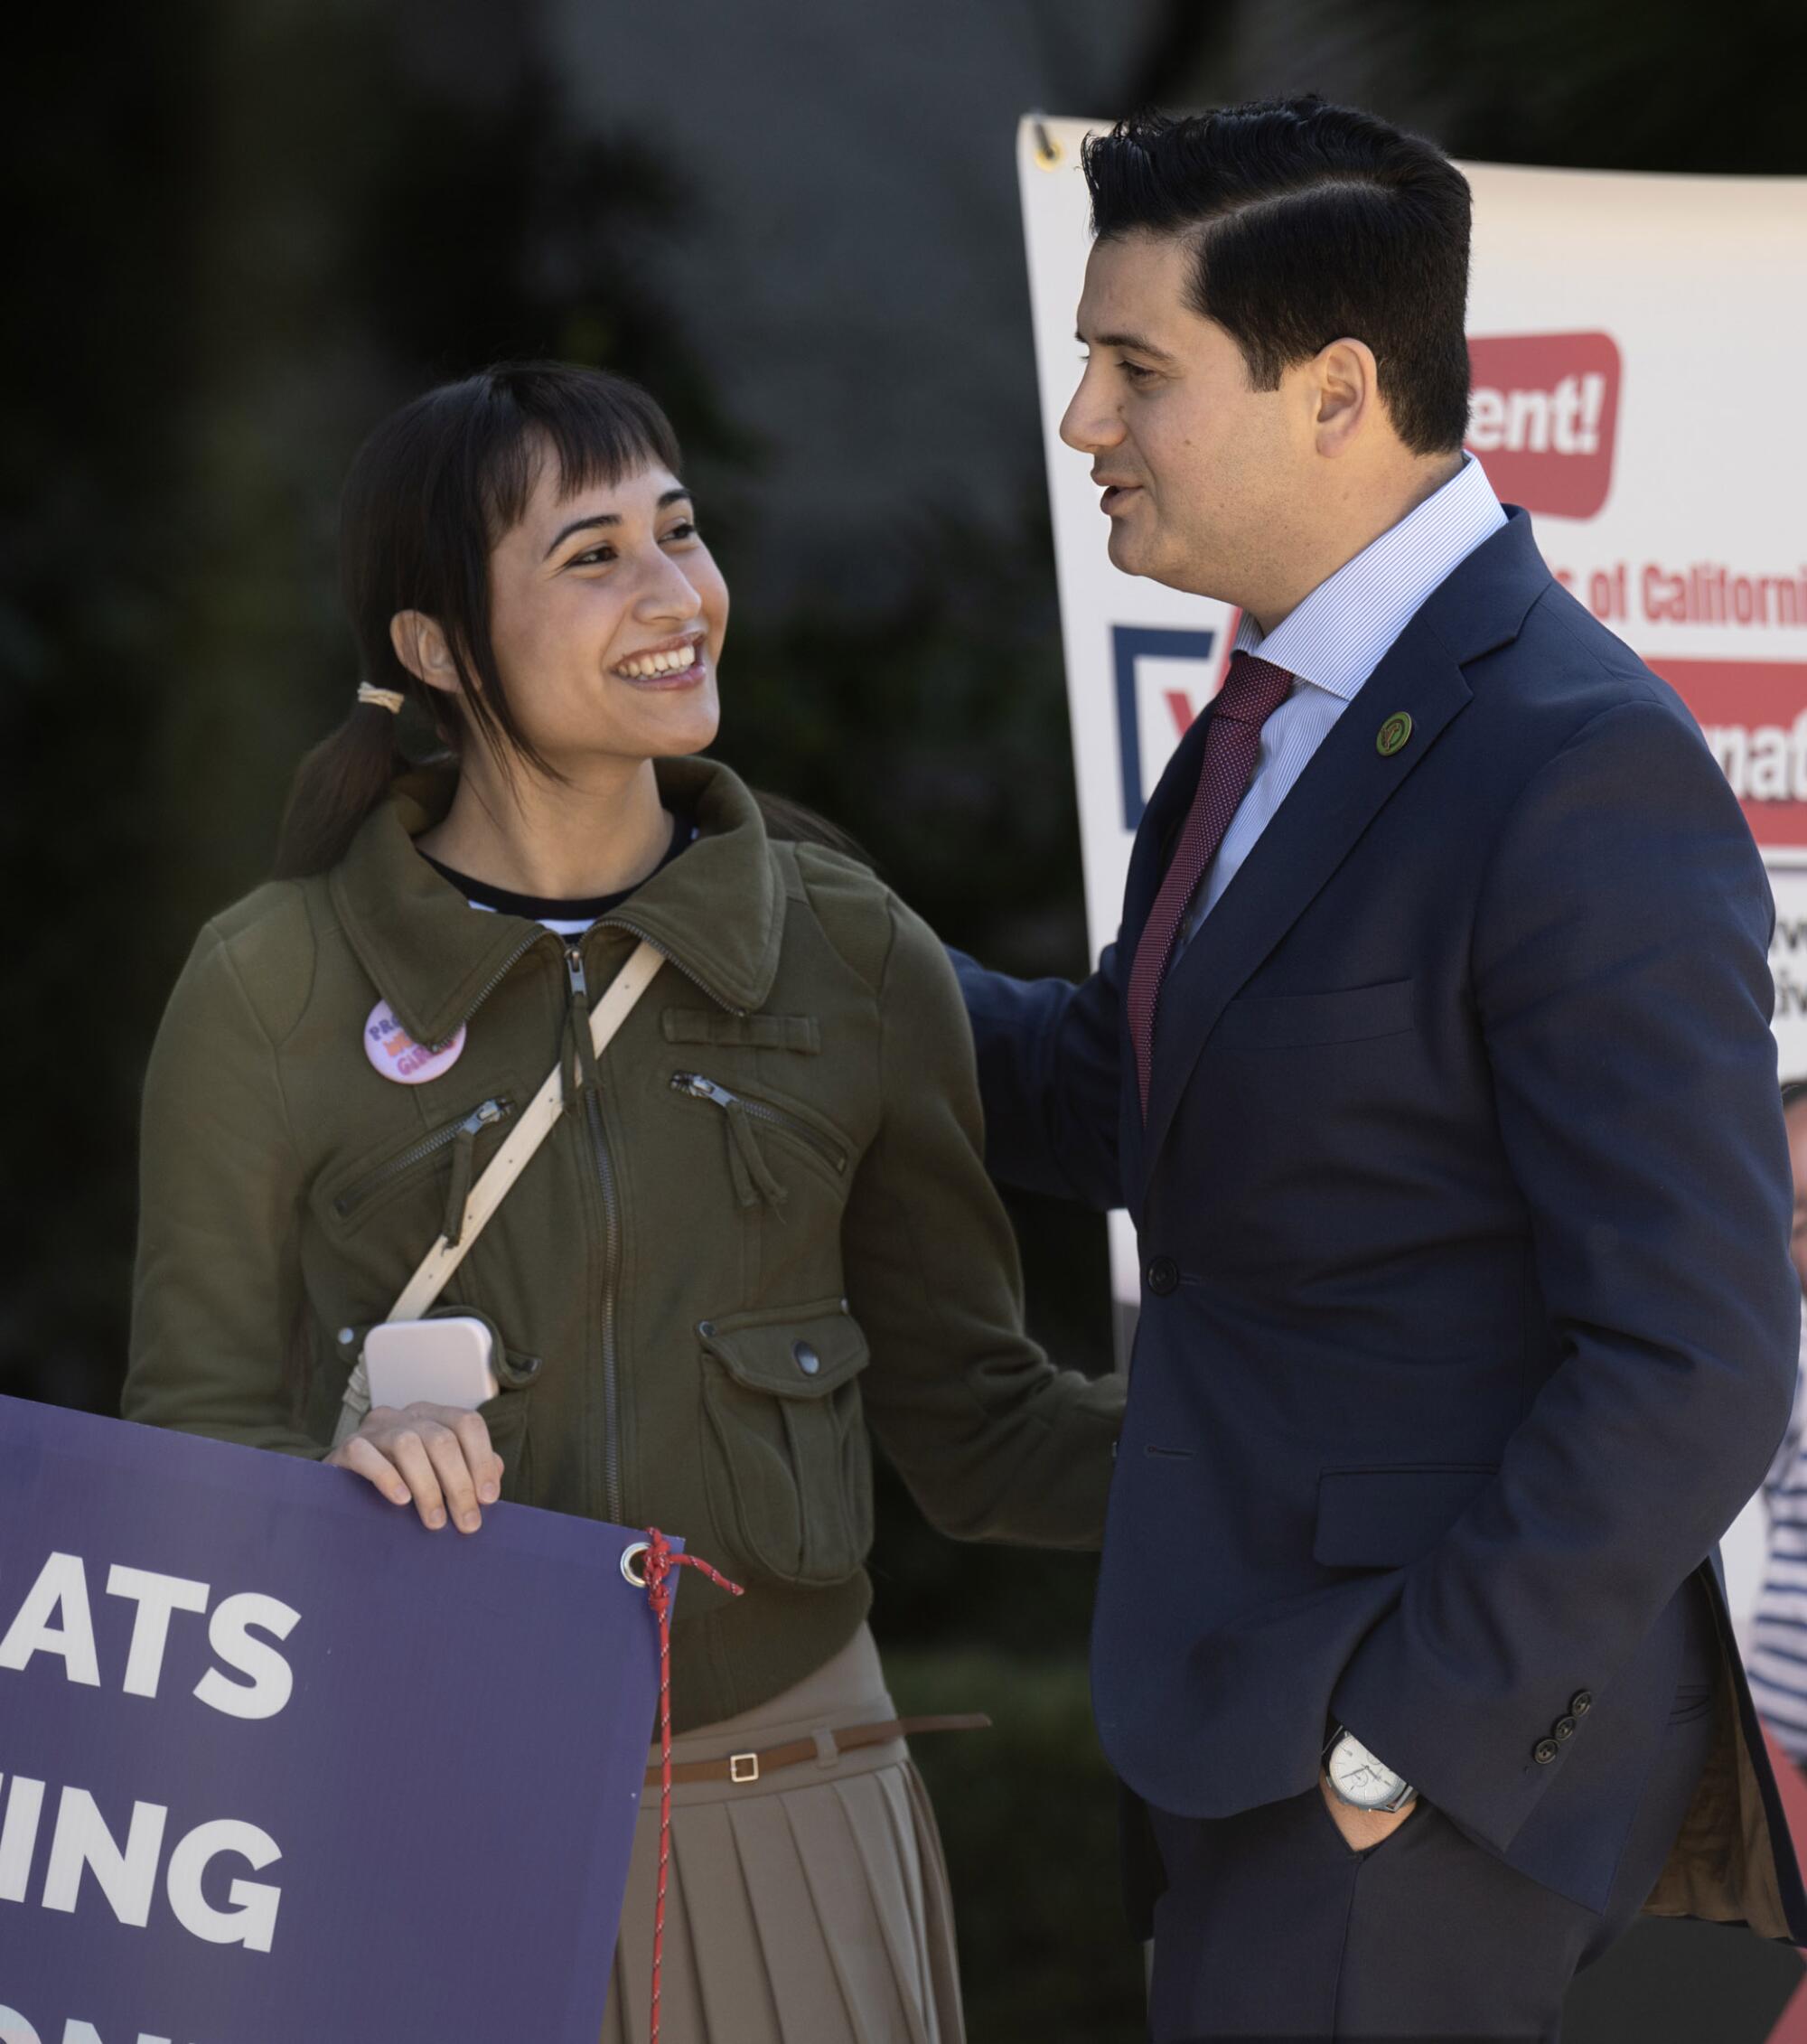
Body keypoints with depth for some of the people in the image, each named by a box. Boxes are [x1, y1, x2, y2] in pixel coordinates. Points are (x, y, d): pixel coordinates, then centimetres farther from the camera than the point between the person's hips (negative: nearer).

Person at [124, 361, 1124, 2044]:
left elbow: (968, 1418, 8)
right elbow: (190, 1435, -1)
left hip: (784, 1831, 2)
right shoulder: (268, 994, -5)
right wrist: (337, 1479, -22)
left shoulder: (852, 959, 1)